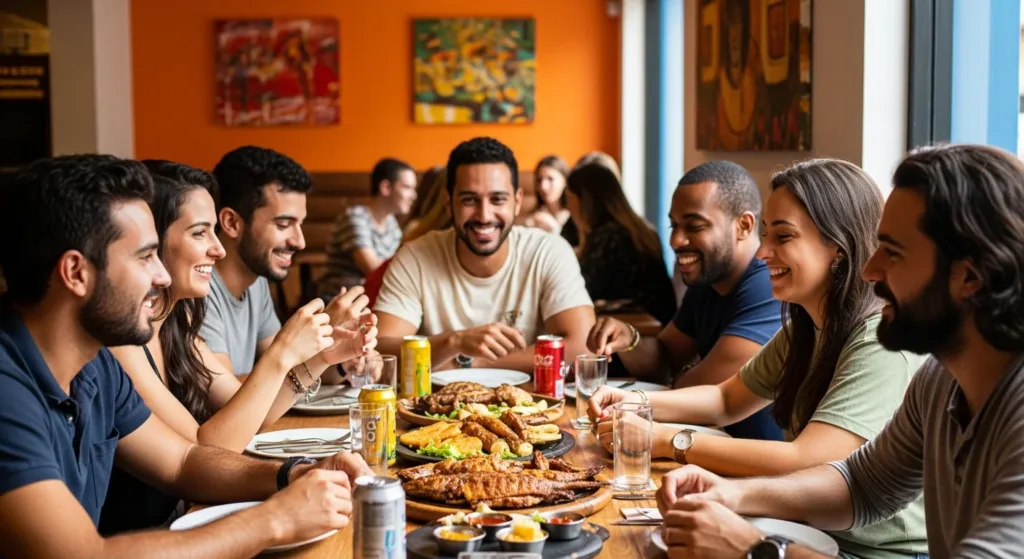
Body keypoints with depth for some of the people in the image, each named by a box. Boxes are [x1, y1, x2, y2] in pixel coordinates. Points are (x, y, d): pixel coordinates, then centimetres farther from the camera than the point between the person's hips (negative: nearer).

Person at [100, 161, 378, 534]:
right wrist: (281, 355, -21)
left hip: (171, 523, 7)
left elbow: (246, 417, 10)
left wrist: (319, 358, -4)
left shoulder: (174, 323, 5)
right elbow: (202, 455, -21)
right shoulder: (114, 336, -21)